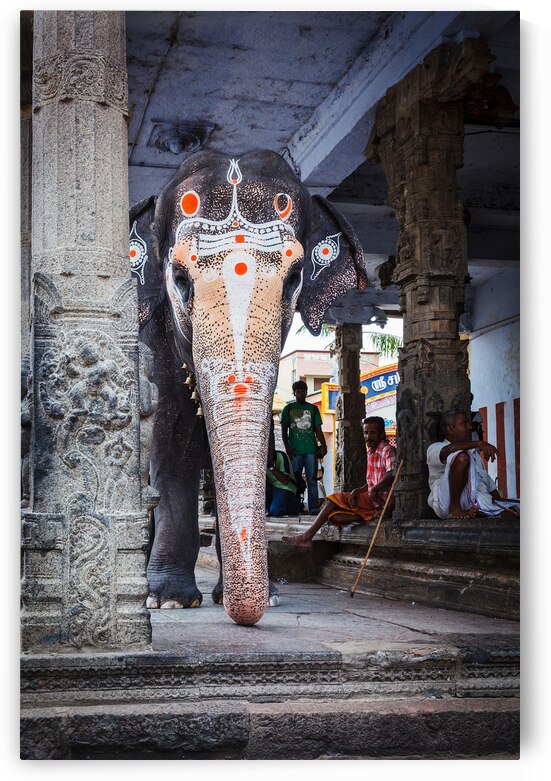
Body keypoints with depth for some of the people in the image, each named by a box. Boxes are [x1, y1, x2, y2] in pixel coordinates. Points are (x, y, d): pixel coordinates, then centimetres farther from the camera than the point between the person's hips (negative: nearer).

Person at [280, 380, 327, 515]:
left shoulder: (313, 408, 15)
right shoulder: (288, 408, 11)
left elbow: (318, 429, 13)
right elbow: (284, 430, 7)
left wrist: (323, 445, 0)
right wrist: (287, 447, -5)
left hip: (311, 449, 1)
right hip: (295, 450, -1)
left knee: (312, 479, -2)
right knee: (295, 479, -1)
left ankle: (314, 508, -3)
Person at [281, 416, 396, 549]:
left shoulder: (387, 450, -8)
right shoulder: (370, 453, 21)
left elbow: (392, 474, -27)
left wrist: (373, 490, -24)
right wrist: (358, 491, 3)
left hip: (381, 501, -9)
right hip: (371, 499, 9)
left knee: (334, 499, -11)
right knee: (333, 517, -1)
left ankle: (307, 536, -8)